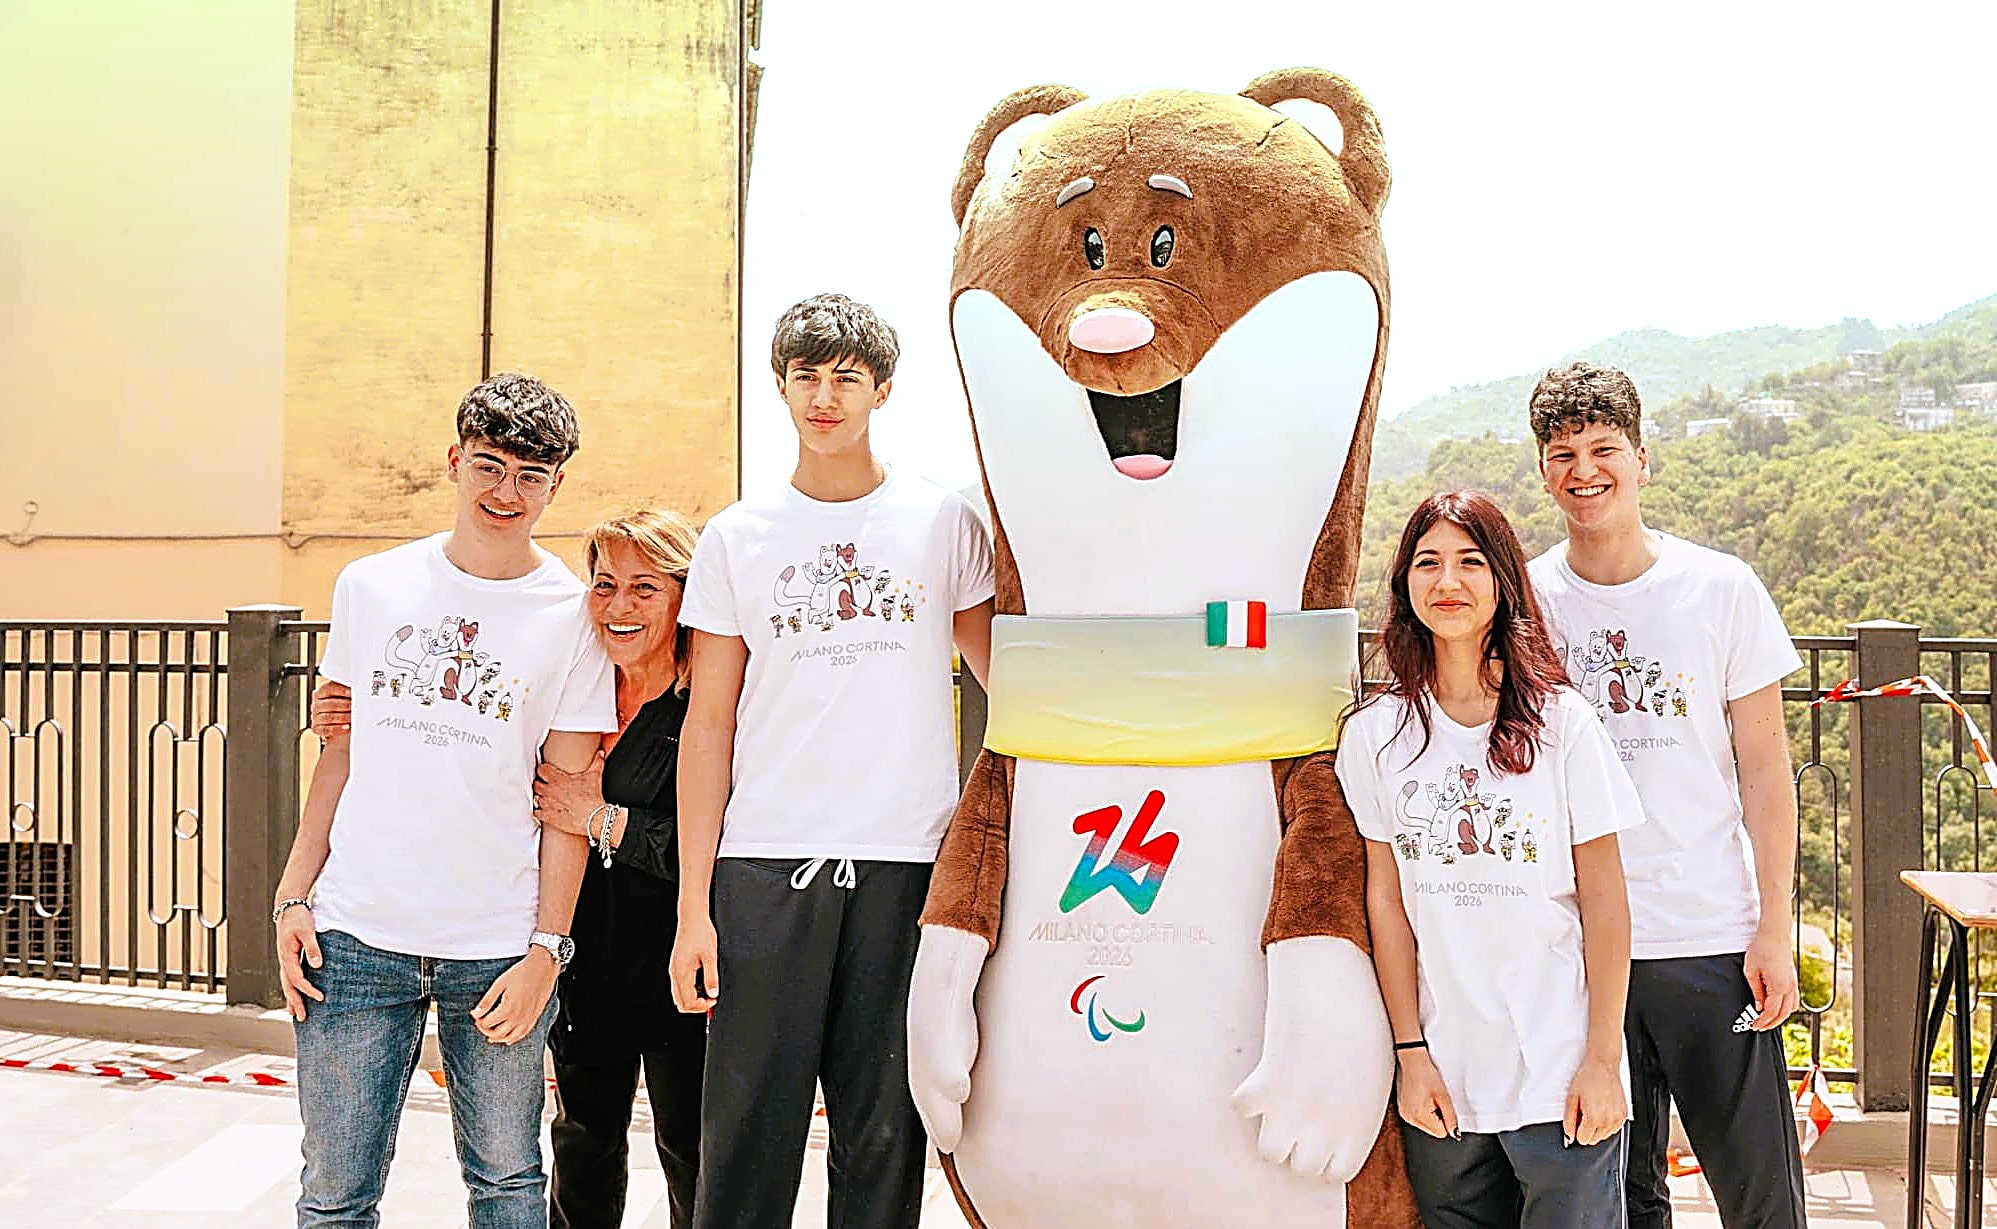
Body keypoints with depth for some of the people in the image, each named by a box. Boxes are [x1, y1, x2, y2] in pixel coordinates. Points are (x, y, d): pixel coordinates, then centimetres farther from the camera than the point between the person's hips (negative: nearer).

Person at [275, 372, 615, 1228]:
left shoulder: (573, 615, -1)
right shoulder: (372, 586, 6)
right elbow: (339, 754, 12)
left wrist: (546, 950, -7)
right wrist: (292, 897, 6)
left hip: (499, 947, -1)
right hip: (356, 934, 2)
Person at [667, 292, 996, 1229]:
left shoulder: (944, 522, 7)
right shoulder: (737, 537, 8)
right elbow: (708, 724, 7)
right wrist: (693, 905, 1)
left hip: (908, 865, 0)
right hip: (766, 864, 1)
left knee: (887, 1132, 7)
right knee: (749, 1130, 3)